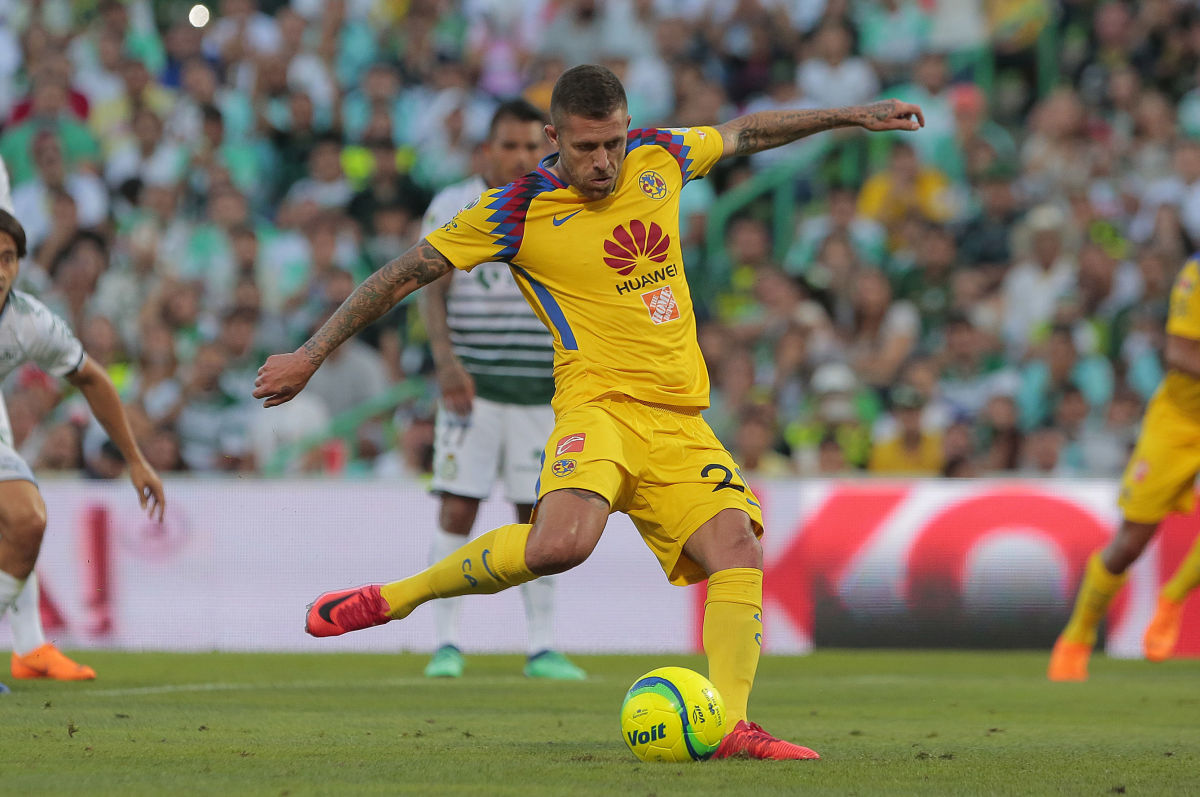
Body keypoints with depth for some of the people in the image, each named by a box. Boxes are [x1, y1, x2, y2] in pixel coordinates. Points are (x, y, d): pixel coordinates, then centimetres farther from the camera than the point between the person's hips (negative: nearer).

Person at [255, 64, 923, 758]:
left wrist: (851, 116, 34)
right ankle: (394, 598, -15)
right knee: (562, 541, -32)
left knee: (739, 551, -17)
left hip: (680, 423, 5)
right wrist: (310, 356, 2)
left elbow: (743, 133, 30)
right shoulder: (519, 210, -4)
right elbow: (405, 275, 2)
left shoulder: (659, 159, 10)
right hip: (599, 405, -5)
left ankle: (730, 726, -19)